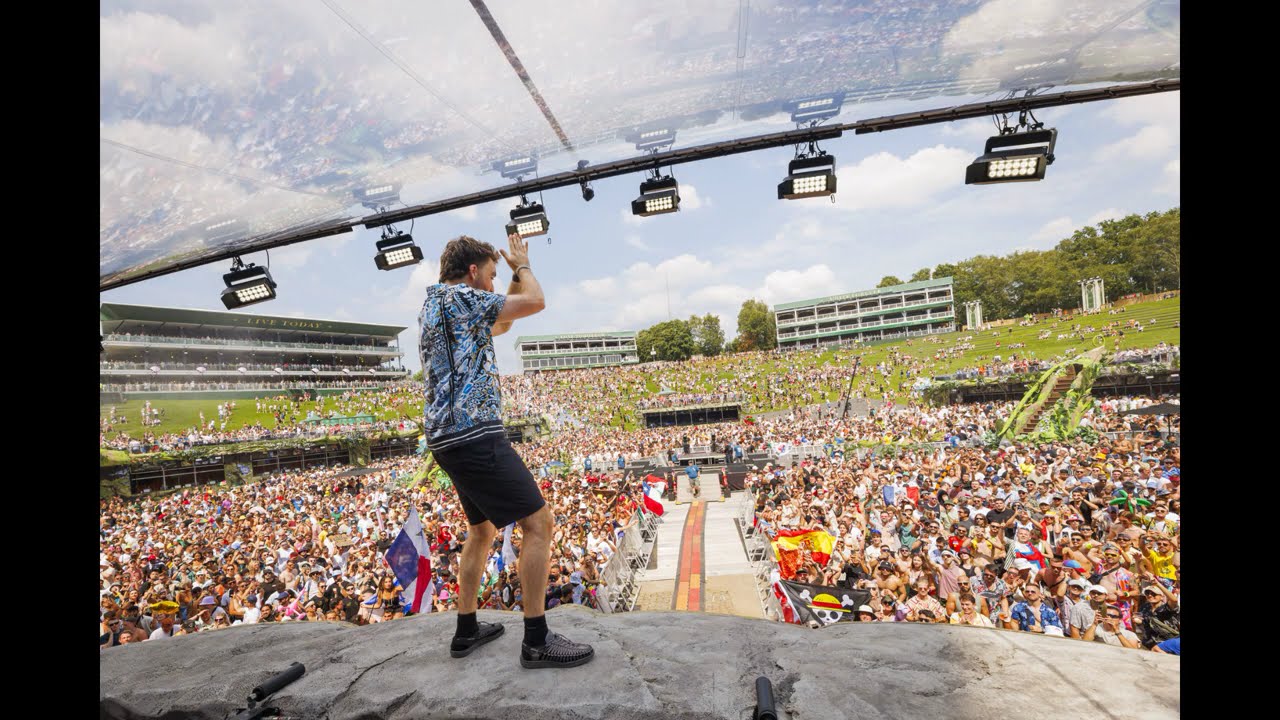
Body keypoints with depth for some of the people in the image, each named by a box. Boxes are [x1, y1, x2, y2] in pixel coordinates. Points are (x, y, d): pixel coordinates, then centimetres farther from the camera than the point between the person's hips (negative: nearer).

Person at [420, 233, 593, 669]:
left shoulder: (434, 306, 21)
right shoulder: (459, 296, -8)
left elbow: (500, 325, 29)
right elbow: (535, 301, -9)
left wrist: (516, 273, 25)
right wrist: (522, 264, 10)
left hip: (448, 438, 11)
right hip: (475, 435, -11)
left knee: (483, 529, 22)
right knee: (538, 522, -8)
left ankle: (466, 630, 29)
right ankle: (536, 640, -2)